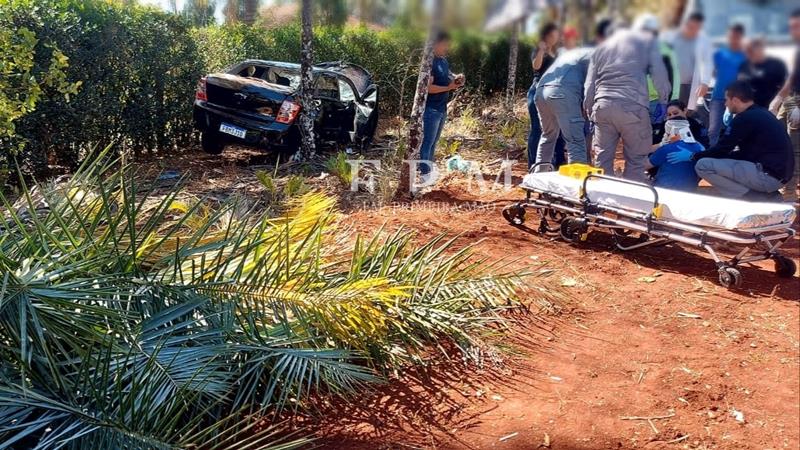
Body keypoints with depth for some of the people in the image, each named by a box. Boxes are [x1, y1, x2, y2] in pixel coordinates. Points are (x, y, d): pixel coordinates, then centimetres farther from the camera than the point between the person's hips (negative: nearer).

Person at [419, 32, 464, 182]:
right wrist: (449, 87, -19)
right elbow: (428, 87, -22)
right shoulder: (430, 61, -17)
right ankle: (424, 174, 3)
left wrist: (456, 79, 3)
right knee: (427, 142, -3)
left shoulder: (444, 61, 11)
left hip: (442, 108, 9)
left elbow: (447, 77, 25)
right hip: (431, 109, -9)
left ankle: (429, 169, 26)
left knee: (434, 141, 16)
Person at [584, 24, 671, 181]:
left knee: (602, 158, 9)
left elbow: (589, 86, 16)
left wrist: (589, 112, 22)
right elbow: (659, 74, 3)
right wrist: (664, 98, 16)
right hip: (633, 107, -3)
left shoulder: (600, 47, 22)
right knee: (635, 159, 3)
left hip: (602, 105, 4)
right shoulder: (647, 40, 13)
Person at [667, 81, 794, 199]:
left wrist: (692, 156, 8)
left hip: (768, 174, -9)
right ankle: (765, 193, 10)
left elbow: (722, 149, -6)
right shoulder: (762, 113, 17)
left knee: (703, 165, -12)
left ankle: (755, 199, -9)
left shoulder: (746, 117, -11)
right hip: (780, 172, 9)